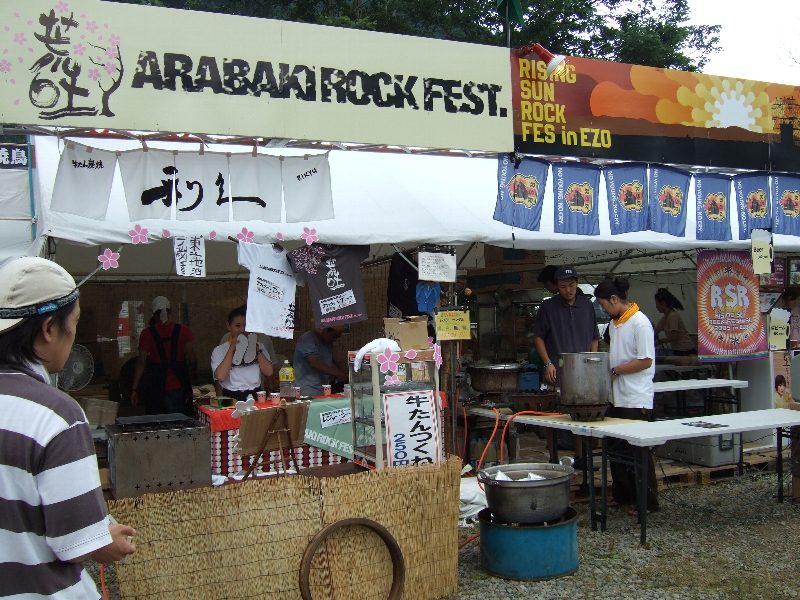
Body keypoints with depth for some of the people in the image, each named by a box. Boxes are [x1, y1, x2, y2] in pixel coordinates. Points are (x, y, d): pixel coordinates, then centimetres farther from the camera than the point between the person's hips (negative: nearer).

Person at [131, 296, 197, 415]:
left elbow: (141, 362, -5)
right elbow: (192, 358, -3)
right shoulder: (184, 331, -3)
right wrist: (194, 370, 19)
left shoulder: (147, 333, -5)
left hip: (155, 387, -1)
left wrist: (135, 389, -1)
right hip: (177, 387, 1)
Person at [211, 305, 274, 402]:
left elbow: (269, 372, 4)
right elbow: (220, 377, -10)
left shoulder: (257, 345, 18)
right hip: (232, 397, -2)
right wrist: (232, 349, -5)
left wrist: (257, 349, -1)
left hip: (256, 395, 2)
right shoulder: (219, 350, 8)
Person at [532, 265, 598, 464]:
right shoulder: (548, 306, -1)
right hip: (557, 372, -3)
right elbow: (538, 337, 1)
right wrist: (548, 364, -8)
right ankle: (553, 459, 9)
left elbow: (594, 338, 15)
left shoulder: (587, 305, 9)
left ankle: (580, 457, 20)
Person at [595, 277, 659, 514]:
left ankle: (648, 501, 9)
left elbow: (646, 361, -19)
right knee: (617, 449, 14)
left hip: (636, 400, -9)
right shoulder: (615, 323, 12)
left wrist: (614, 371, -15)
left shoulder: (639, 323, -15)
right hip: (617, 397, 9)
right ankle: (622, 495, 25)